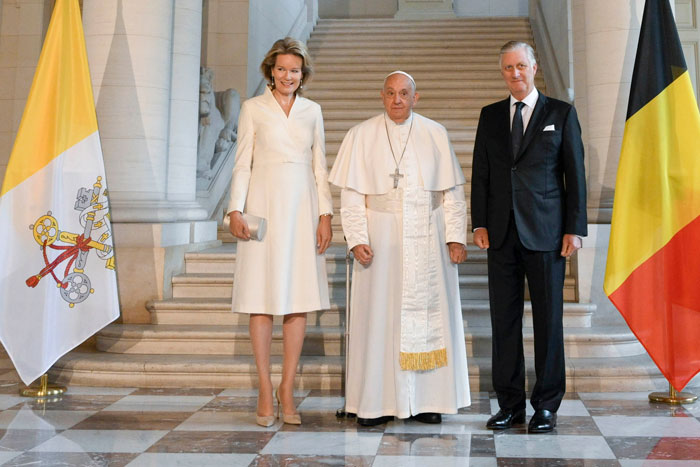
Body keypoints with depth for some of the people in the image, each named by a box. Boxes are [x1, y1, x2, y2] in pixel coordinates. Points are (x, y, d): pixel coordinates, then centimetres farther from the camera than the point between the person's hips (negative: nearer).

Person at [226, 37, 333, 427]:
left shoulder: (312, 111, 13)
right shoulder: (253, 108, 7)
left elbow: (320, 167, 12)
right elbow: (243, 163, 4)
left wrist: (325, 214, 2)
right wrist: (236, 210, -7)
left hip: (302, 208, 2)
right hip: (264, 205, -2)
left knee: (299, 301, 0)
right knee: (262, 300, -2)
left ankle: (287, 391, 9)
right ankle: (265, 392, 5)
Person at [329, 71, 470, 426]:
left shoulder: (436, 135, 7)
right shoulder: (361, 136, 4)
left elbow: (453, 191, 5)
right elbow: (351, 194, 1)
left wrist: (456, 236, -4)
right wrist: (357, 239, -10)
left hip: (428, 239, 1)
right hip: (381, 239, -1)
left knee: (430, 311, 3)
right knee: (378, 315, 0)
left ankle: (427, 399, 13)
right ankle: (376, 402, 8)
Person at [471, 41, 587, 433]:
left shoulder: (561, 113, 5)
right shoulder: (490, 116, 13)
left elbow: (575, 174, 2)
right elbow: (481, 173, 12)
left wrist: (575, 228, -4)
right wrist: (480, 223, 3)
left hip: (545, 233, -2)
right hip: (502, 233, 3)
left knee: (548, 319, 3)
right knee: (504, 319, 4)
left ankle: (547, 405, 14)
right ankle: (510, 404, 14)